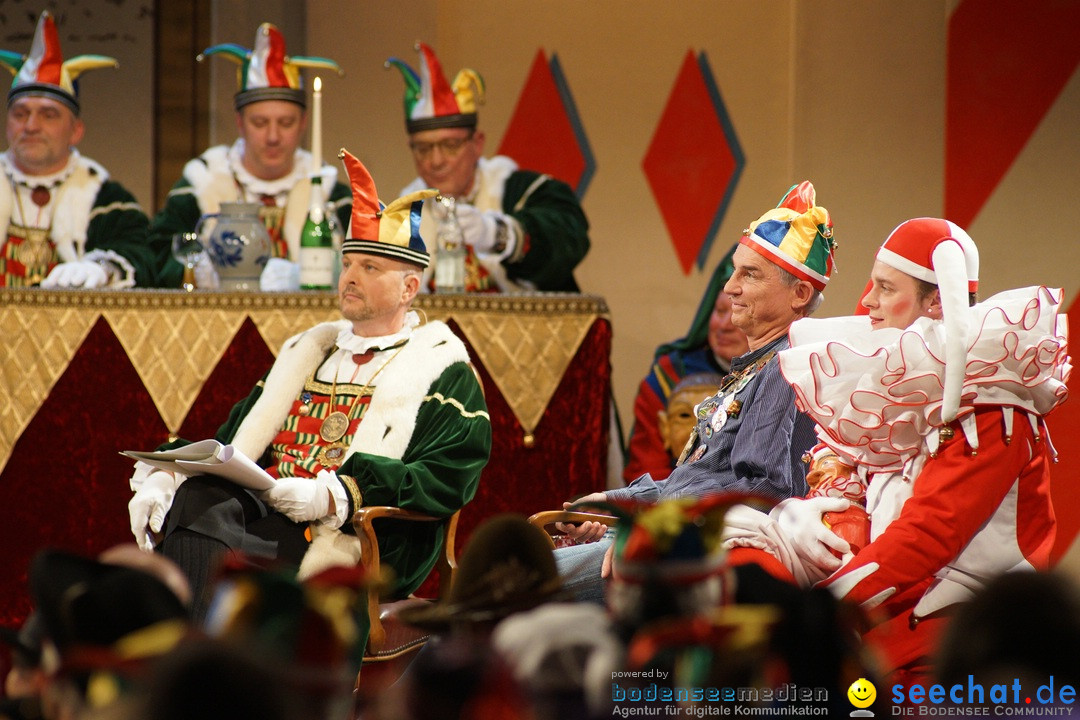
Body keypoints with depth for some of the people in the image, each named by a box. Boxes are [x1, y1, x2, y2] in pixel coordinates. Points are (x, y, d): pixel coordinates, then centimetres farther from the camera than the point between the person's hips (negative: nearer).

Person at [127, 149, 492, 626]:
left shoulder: (442, 369, 10)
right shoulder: (307, 350, 31)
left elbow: (445, 479, -6)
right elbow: (234, 443, 26)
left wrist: (334, 495, -19)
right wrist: (164, 477, 4)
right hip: (258, 508, 6)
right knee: (194, 497, -30)